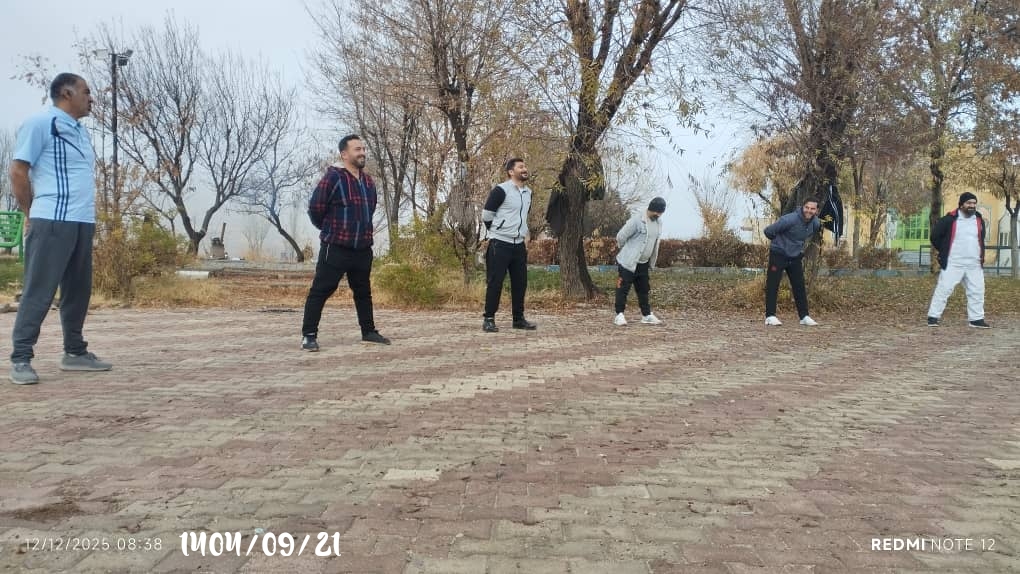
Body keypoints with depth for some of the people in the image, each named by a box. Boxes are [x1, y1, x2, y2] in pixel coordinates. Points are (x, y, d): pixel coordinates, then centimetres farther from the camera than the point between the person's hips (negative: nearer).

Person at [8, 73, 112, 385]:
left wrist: (87, 213, 14)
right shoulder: (41, 122, -5)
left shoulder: (80, 130, 19)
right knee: (39, 292, -6)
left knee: (78, 290, 11)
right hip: (53, 222, -8)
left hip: (83, 222, 8)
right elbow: (18, 171, -7)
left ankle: (75, 352, 20)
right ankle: (21, 359, 0)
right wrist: (35, 213, -1)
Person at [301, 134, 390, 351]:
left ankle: (368, 331, 26)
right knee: (320, 290, -4)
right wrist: (328, 229, 3)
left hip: (363, 248, 7)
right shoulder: (333, 177, -11)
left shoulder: (368, 181, 11)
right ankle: (309, 335, 2)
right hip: (336, 247, -7)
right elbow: (315, 207, -11)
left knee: (363, 291, 15)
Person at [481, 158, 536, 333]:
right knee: (495, 282, -3)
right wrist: (499, 233, 4)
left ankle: (519, 319, 19)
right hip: (500, 244, -7)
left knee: (520, 282, 9)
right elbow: (486, 216, -7)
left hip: (519, 245, 7)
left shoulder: (528, 193, 11)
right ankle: (488, 319, 5)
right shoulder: (501, 190, -12)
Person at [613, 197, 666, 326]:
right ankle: (619, 315, 4)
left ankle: (646, 315, 21)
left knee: (644, 290, 13)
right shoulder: (637, 221, -18)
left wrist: (652, 262, 18)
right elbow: (620, 237, -13)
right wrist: (628, 251, 3)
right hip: (628, 262, -7)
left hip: (643, 263, 7)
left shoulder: (659, 223, 5)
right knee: (623, 288, -2)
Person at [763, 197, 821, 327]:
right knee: (772, 286, -5)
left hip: (796, 257, 6)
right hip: (778, 255, -6)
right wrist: (779, 241, 1)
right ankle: (770, 316, -1)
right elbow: (768, 231, -18)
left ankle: (804, 316, 14)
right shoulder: (790, 219, -25)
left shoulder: (815, 223, -3)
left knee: (799, 286, 7)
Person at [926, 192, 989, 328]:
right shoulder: (950, 219, -9)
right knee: (943, 289, -6)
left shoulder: (979, 220, 9)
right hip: (953, 264, -5)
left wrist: (981, 255, 18)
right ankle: (933, 317, -1)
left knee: (977, 292, 8)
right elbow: (935, 236, 0)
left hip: (974, 265, 5)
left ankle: (976, 319, 18)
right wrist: (944, 251, 7)